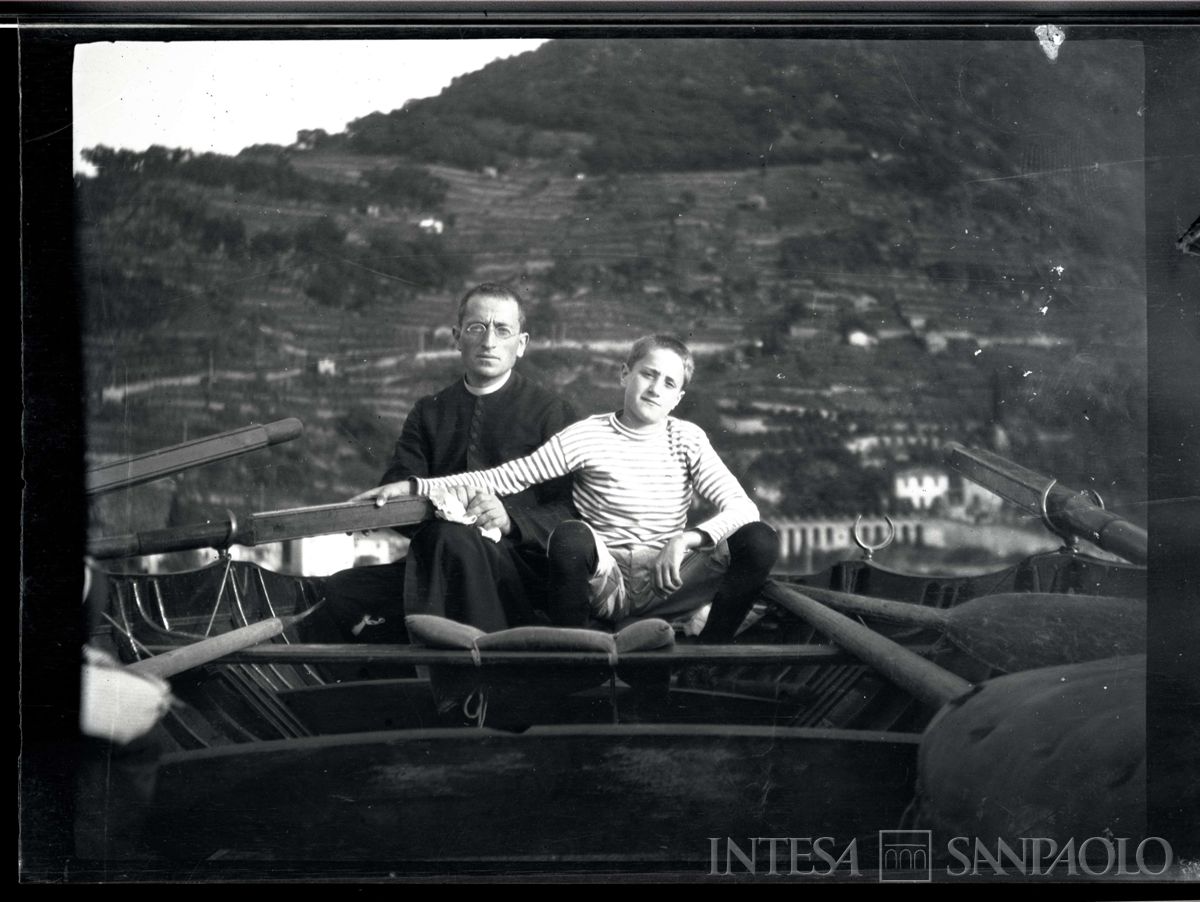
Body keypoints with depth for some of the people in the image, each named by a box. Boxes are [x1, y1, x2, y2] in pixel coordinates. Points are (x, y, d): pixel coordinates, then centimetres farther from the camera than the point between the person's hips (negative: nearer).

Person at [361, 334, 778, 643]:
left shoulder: (687, 439, 7)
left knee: (760, 540, -22)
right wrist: (414, 486, -9)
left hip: (666, 587, 2)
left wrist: (689, 537, -22)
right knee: (569, 536, -35)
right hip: (605, 582, -2)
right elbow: (508, 477, 0)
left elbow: (742, 507, -1)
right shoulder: (587, 436, 2)